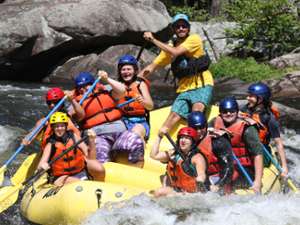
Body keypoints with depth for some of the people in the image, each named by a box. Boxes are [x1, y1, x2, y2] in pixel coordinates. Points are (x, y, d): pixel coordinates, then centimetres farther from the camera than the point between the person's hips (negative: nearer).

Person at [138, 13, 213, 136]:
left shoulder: (194, 39, -4)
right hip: (184, 89, 5)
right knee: (174, 115, -13)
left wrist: (153, 40, -11)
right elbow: (152, 67, 17)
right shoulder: (170, 47, 14)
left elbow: (175, 52, -17)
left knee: (197, 108, -32)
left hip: (202, 85, -5)